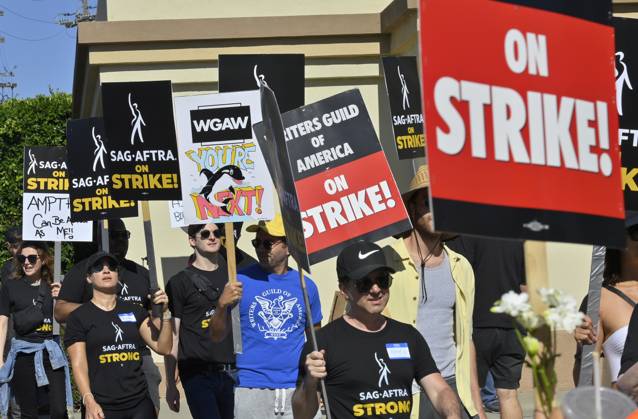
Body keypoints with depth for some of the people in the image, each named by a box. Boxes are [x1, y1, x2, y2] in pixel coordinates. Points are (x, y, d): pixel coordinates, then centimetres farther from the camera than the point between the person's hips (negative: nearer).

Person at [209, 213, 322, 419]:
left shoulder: (306, 286, 6)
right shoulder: (241, 281, 0)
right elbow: (217, 336, 1)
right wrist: (223, 306, -18)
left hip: (297, 389, 2)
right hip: (251, 390, -2)